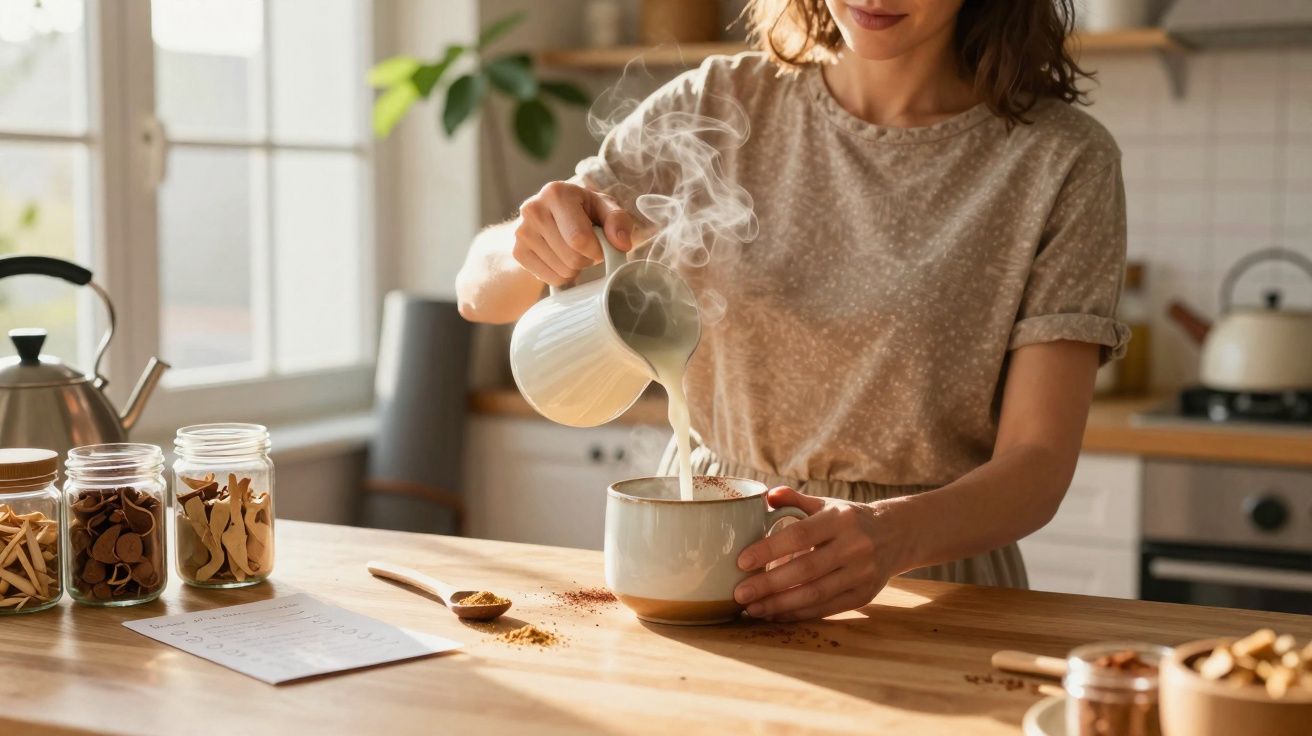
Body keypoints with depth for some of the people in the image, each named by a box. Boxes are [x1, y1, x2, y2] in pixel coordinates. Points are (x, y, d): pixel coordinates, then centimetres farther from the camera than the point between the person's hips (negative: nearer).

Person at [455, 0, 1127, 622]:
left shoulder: (1063, 163, -5)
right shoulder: (718, 107, 3)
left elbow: (1038, 461, -9)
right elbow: (481, 294, 7)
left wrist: (895, 535, -30)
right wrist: (533, 242, -17)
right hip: (705, 559, 2)